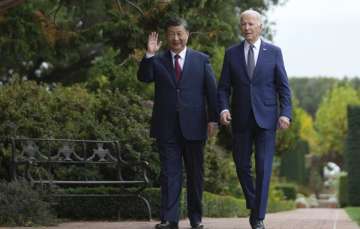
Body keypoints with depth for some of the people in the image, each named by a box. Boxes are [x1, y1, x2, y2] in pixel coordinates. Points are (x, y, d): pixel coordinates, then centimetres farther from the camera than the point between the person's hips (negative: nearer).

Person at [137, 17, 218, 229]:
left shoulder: (201, 60, 7)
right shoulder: (157, 61, 8)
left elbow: (212, 91, 4)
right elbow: (144, 77, -8)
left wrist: (213, 118, -3)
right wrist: (149, 54, -19)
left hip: (194, 126, 0)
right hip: (167, 127, 0)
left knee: (195, 173, 8)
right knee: (169, 172, 0)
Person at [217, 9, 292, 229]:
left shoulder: (274, 52, 2)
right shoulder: (232, 53, 6)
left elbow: (283, 86, 1)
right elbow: (224, 87, 5)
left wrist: (285, 113, -11)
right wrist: (223, 108, -13)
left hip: (266, 118, -2)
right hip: (241, 119, 2)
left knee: (264, 168, -6)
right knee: (242, 164, 7)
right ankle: (253, 204, 29)